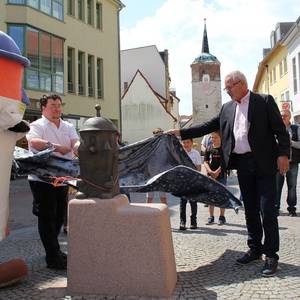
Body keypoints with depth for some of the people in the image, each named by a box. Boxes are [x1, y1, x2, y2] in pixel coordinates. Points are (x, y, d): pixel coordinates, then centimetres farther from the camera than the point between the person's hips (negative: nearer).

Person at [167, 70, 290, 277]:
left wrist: (283, 154, -15)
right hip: (242, 164, 6)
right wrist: (181, 132, 7)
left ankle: (271, 255, 6)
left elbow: (280, 130, -5)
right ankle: (255, 249, 24)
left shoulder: (264, 101, -2)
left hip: (264, 163, -5)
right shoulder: (227, 108, 13)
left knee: (267, 210, -4)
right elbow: (207, 127, 13)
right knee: (250, 209, 12)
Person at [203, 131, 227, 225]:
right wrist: (211, 172, -12)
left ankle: (222, 217, 12)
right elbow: (205, 163, 3)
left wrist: (217, 172, -15)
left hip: (221, 176, -3)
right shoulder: (208, 149, 6)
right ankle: (211, 217, 14)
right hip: (210, 176, 3)